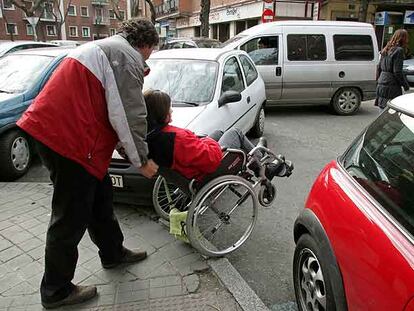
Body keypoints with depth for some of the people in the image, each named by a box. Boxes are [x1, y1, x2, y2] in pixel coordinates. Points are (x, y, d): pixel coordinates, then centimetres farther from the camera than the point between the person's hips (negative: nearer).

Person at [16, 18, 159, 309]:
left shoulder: (103, 47, 23)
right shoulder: (127, 56, -10)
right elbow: (129, 115, -14)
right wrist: (142, 159, -5)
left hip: (51, 128, 11)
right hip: (69, 139, -11)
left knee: (100, 197, 21)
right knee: (71, 217, 2)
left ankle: (113, 253, 39)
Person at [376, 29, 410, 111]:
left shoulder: (386, 50, 12)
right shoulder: (399, 50, -12)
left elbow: (379, 68, 17)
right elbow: (397, 72, -15)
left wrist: (378, 81, 25)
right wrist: (406, 85, -4)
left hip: (381, 86, 8)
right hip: (392, 87, -8)